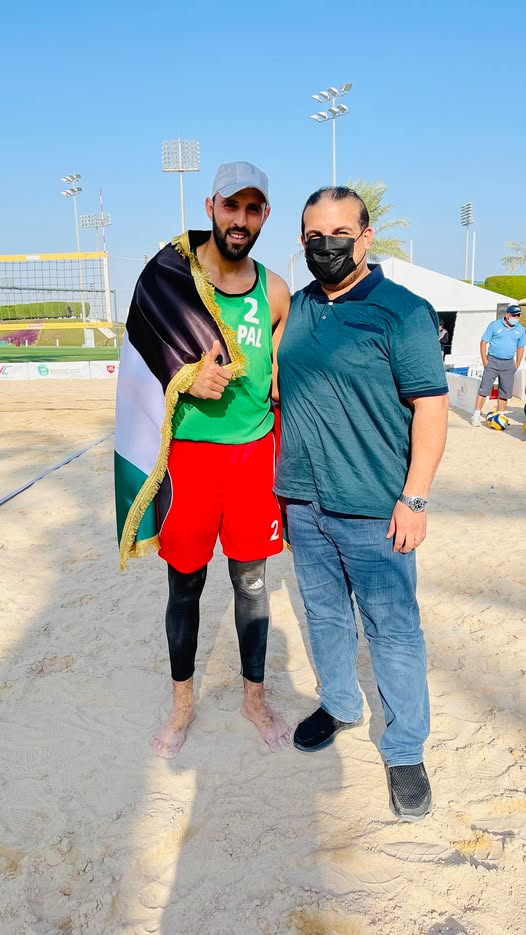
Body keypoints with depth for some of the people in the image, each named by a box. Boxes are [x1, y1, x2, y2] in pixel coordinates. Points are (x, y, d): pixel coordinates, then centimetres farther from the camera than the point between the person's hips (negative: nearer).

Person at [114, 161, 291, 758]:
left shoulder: (275, 293, 3)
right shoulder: (170, 274, -5)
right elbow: (147, 363, 1)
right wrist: (187, 378, -19)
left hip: (254, 451, 2)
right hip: (188, 452, -2)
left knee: (251, 583, 12)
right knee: (185, 584, 10)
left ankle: (254, 696, 32)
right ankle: (183, 703, 31)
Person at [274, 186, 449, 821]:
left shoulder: (402, 311, -8)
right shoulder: (294, 309, 9)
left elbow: (431, 407, -10)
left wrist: (415, 499, -15)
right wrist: (284, 479, 14)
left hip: (373, 508, -5)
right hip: (303, 501, 6)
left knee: (392, 628, 5)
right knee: (324, 613, 19)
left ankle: (405, 750, 22)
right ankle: (338, 705, 41)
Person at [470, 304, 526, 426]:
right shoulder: (494, 325, -3)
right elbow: (483, 342, -2)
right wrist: (485, 361, -7)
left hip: (508, 364, 4)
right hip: (493, 361, -3)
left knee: (505, 392, 6)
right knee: (484, 389, -7)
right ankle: (476, 415, -3)